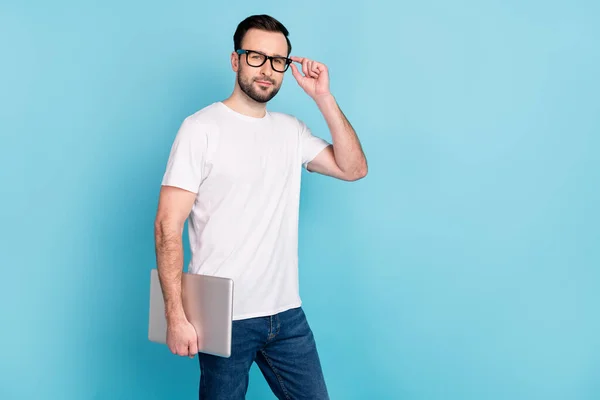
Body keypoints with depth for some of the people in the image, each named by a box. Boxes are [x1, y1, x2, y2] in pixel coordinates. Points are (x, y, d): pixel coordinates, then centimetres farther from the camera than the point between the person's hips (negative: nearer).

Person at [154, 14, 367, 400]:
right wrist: (176, 316, -18)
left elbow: (353, 168, 4)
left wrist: (324, 97, -2)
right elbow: (168, 226, -12)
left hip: (287, 314, 5)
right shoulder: (201, 128, -8)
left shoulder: (291, 130, 9)